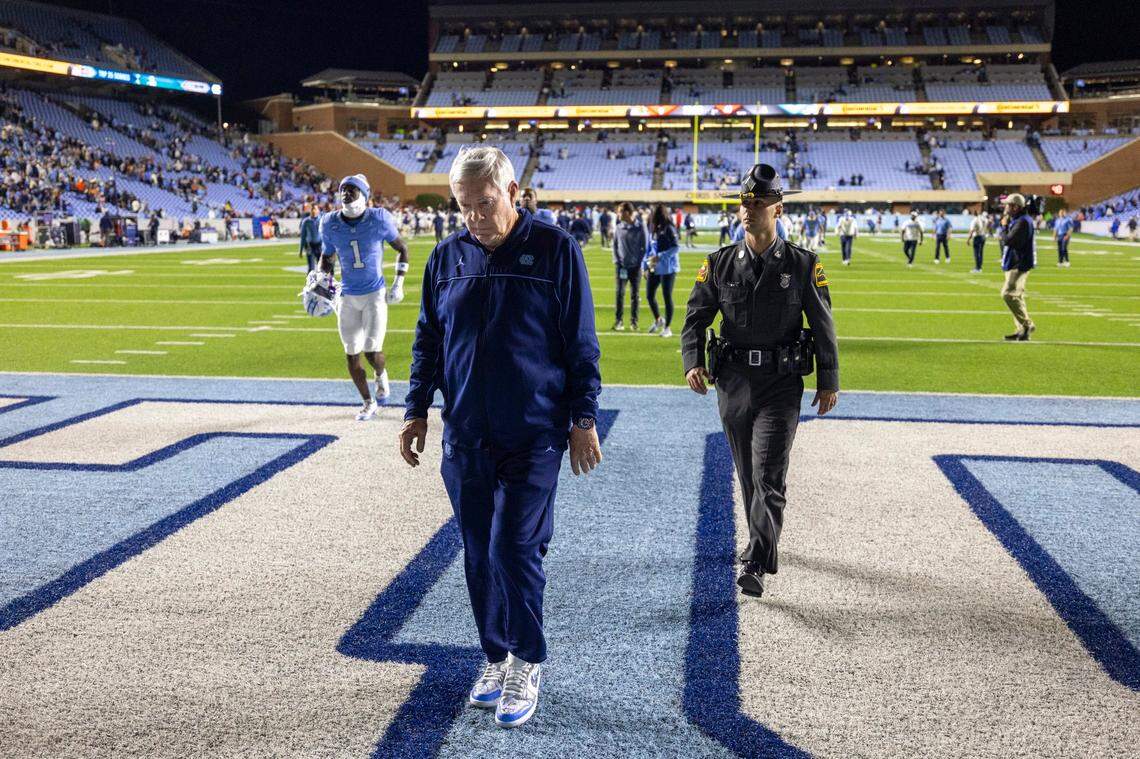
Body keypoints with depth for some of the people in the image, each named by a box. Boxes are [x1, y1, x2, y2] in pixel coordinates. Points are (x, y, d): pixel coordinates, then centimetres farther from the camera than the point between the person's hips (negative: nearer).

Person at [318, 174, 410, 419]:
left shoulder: (378, 219, -12)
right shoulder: (330, 224, -4)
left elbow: (402, 248, 3)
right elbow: (326, 257, 14)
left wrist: (398, 283, -1)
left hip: (375, 294, -3)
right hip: (348, 297, 3)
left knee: (372, 351, -9)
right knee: (352, 355, 4)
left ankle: (381, 375, 29)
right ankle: (368, 403, 22)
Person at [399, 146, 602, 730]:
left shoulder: (554, 249, -4)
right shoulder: (447, 257, 7)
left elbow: (581, 343, -2)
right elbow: (427, 340, 16)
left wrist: (584, 419, -4)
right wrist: (417, 410, 11)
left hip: (533, 435, -4)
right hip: (464, 437, 4)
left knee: (514, 549, -6)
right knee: (478, 555, 8)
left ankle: (527, 665, 12)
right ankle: (496, 658, 24)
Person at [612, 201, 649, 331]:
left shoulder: (640, 227, -4)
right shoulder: (618, 227, 4)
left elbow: (645, 247, -1)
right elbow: (615, 245, 9)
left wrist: (640, 263, -7)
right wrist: (616, 261, -2)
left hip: (636, 266, -1)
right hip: (621, 266, 2)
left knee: (635, 295, 5)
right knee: (620, 293, -2)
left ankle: (634, 322, 13)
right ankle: (618, 321, 4)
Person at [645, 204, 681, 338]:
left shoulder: (669, 229, -13)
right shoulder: (653, 229, 8)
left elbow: (676, 248, -17)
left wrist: (659, 257, -22)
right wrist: (646, 264, 12)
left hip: (667, 268, -7)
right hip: (654, 268, 7)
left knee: (667, 296, 0)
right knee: (649, 295, 9)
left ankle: (667, 327, 10)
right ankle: (658, 320, 32)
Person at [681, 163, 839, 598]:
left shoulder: (802, 265, -1)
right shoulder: (721, 264, 4)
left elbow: (823, 325, 4)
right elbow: (696, 317, 4)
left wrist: (828, 381, 4)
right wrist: (692, 362, -13)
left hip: (781, 385, -3)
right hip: (733, 382, 3)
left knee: (768, 474, -12)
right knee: (747, 473, 14)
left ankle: (755, 565, -14)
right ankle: (764, 541, 35)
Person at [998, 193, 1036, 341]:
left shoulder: (1022, 222, -18)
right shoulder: (1016, 220, 16)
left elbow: (1008, 240, -23)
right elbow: (1007, 240, 17)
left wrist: (1003, 226, -8)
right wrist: (1005, 225, 6)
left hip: (1018, 265, -11)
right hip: (1015, 264, 11)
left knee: (1008, 294, -17)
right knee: (1016, 296, 12)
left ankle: (1027, 324, -13)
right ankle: (1021, 330, 16)